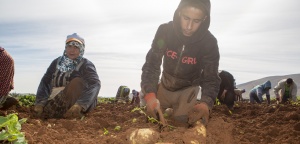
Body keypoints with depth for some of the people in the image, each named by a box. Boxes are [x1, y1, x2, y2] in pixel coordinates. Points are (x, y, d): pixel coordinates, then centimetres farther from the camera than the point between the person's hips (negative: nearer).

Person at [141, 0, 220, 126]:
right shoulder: (164, 31, -23)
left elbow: (211, 79, -25)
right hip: (165, 84, 2)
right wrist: (150, 94, -43)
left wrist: (206, 103, -48)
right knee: (150, 115, 8)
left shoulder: (209, 43, -25)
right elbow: (151, 65, -24)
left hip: (187, 88, -2)